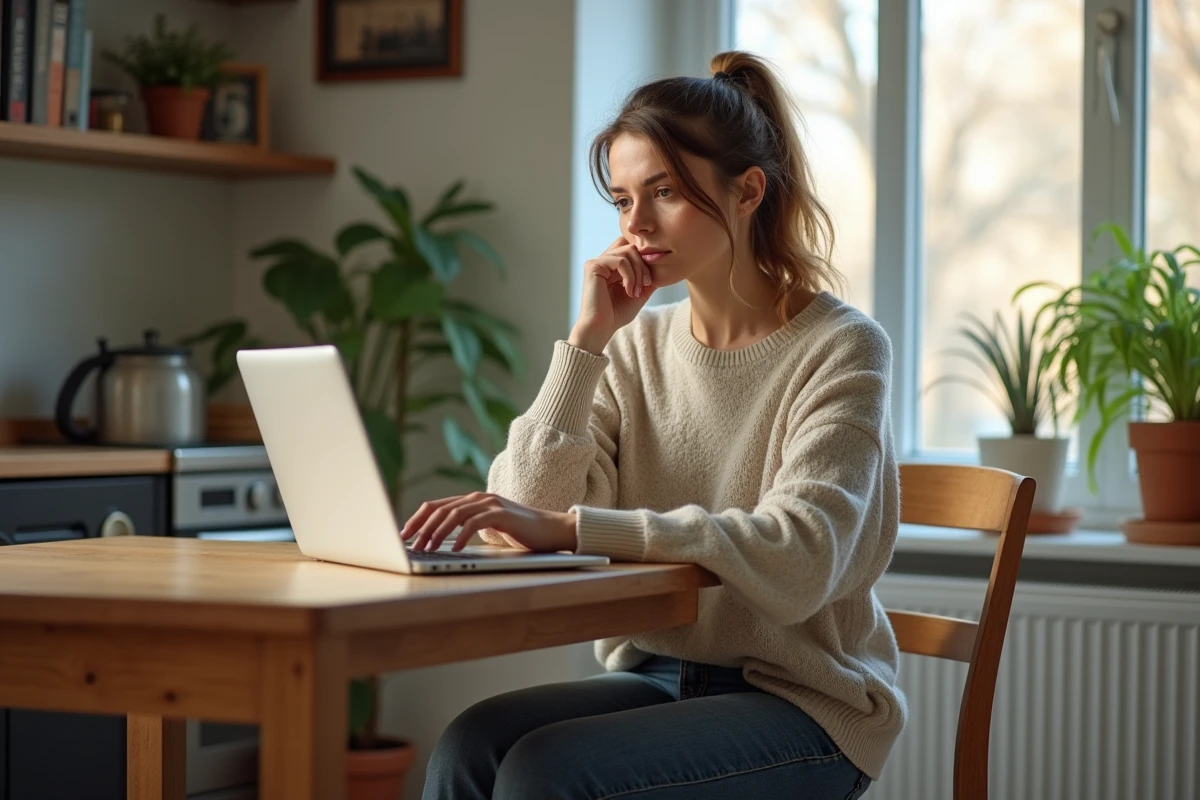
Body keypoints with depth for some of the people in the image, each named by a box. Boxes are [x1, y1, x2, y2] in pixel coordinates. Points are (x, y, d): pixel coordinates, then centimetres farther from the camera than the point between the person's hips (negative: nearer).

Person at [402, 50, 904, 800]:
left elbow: (797, 557, -25)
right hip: (657, 675, 5)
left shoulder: (840, 348, -9)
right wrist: (587, 339, -11)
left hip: (804, 701, -5)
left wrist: (569, 527, -33)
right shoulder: (638, 346, 7)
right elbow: (529, 512, -5)